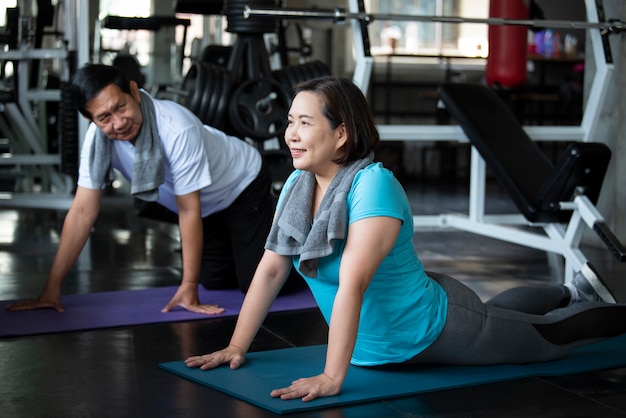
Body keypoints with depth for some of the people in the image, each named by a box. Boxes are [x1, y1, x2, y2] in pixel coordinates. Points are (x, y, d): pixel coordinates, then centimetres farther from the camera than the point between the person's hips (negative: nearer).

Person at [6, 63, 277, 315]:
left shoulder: (176, 129, -40)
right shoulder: (97, 137, -23)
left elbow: (189, 211, -32)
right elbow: (83, 211, -20)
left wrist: (189, 289, -26)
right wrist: (52, 287, -21)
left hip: (242, 186, -5)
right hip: (203, 204, 5)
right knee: (215, 280, 10)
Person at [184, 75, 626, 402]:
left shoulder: (373, 185, -35)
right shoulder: (298, 185, -12)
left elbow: (352, 285, -42)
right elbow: (271, 269, -9)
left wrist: (332, 378, -46)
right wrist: (237, 347, -11)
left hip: (434, 332, -8)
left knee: (549, 336, 16)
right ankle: (572, 292, 61)